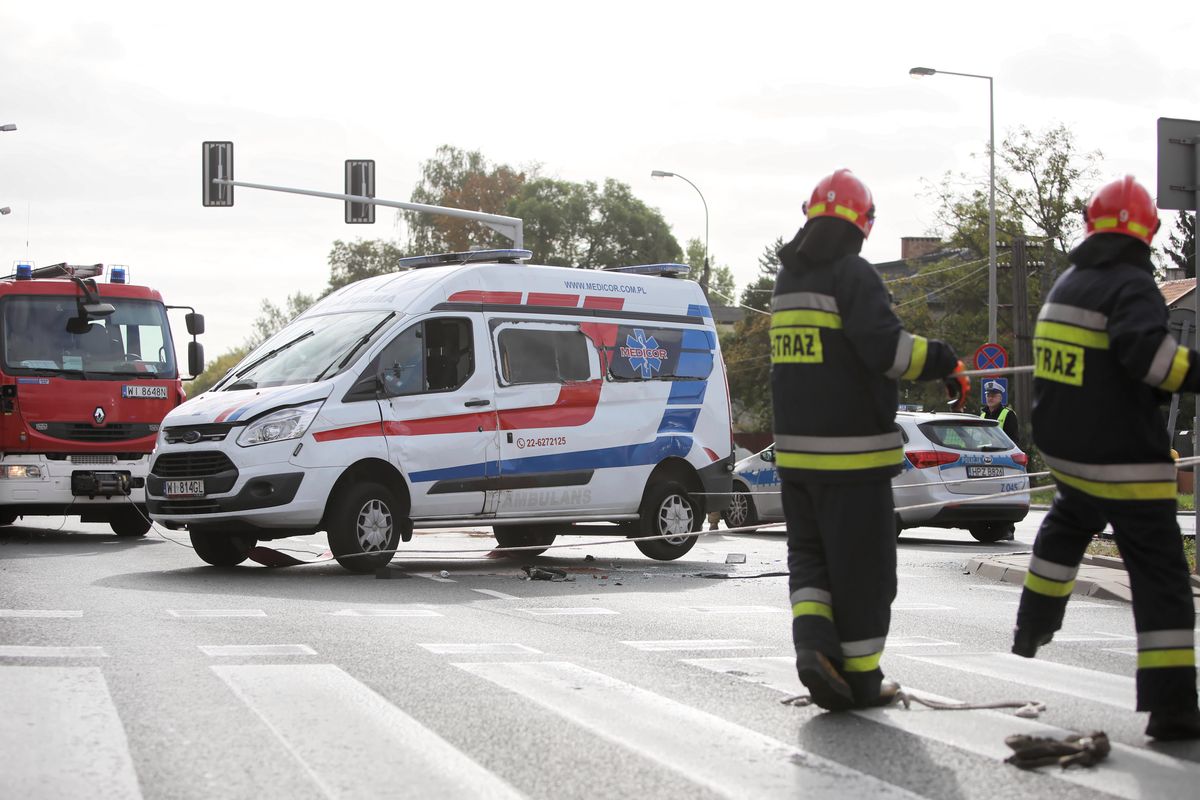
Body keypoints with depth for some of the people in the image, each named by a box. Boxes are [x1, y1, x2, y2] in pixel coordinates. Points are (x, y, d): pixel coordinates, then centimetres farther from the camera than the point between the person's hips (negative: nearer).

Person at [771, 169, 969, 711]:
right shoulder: (851, 273, -11)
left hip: (795, 449, 7)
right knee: (861, 565, 3)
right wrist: (944, 361, -13)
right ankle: (859, 680, 9)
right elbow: (883, 346, -23)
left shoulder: (788, 279, 13)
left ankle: (813, 641, -6)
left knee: (810, 553, 17)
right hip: (851, 450, -7)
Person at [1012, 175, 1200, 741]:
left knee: (1068, 524, 37)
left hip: (1063, 451, 8)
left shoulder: (1066, 284, 9)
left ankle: (1033, 627, 49)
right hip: (1125, 463, -8)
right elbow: (1146, 349, -33)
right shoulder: (1132, 285, -16)